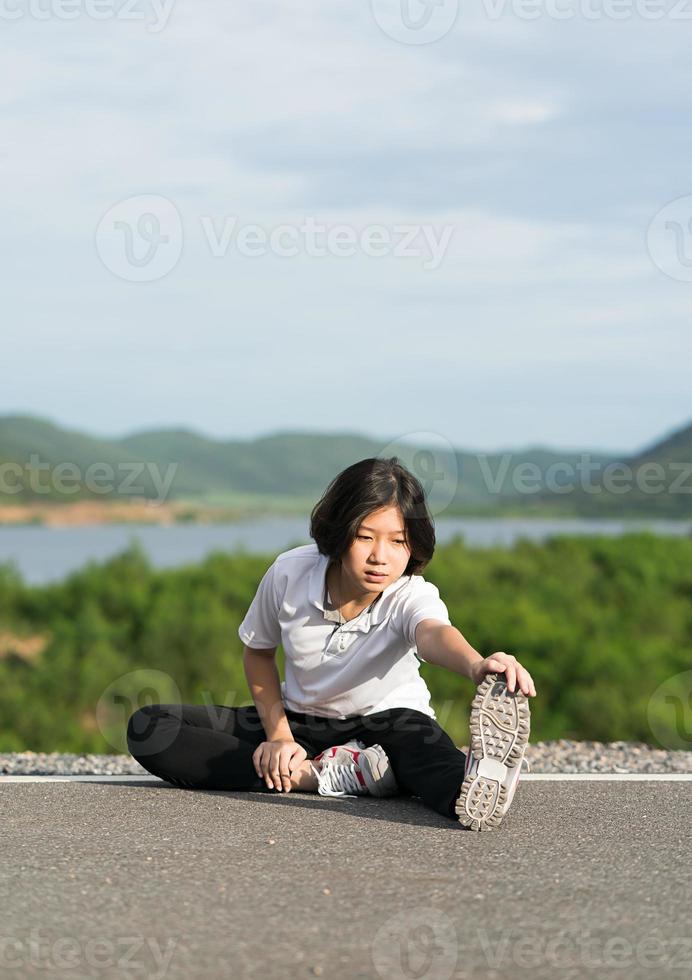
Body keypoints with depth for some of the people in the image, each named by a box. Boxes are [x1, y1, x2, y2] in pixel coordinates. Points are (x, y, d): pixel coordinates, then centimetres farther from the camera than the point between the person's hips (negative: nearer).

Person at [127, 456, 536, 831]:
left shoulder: (413, 596, -27)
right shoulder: (289, 573, -18)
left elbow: (433, 633, -54)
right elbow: (258, 651, 1)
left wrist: (477, 665, -78)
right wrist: (278, 735, -10)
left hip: (386, 718, -3)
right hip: (299, 719, 3)